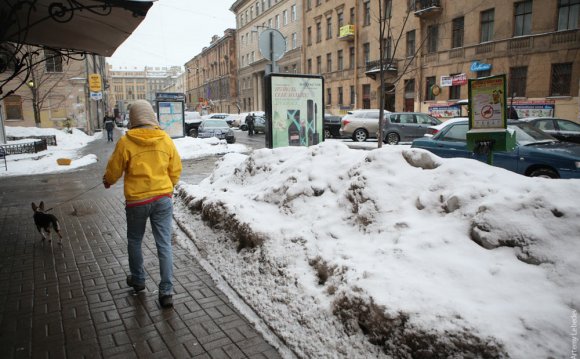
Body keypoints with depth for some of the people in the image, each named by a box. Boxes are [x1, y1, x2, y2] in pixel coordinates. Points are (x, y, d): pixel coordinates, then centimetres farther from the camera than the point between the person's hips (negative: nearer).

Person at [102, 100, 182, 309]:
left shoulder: (126, 142, -10)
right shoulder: (165, 139, -2)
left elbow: (114, 170, 1)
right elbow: (175, 169, 5)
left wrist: (107, 181, 24)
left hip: (137, 200, -2)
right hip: (163, 199, 2)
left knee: (134, 241, 21)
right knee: (164, 245, 5)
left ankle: (137, 280, 38)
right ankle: (166, 292, 5)